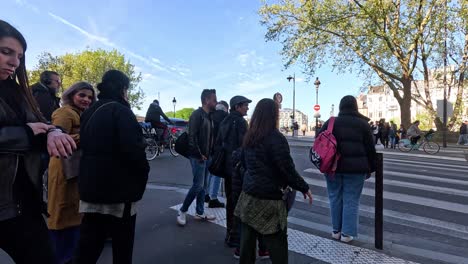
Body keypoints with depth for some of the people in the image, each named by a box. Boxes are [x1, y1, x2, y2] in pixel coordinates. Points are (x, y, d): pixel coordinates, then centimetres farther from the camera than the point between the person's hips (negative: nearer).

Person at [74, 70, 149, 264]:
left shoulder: (90, 112, 10)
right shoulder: (120, 111, -15)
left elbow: (86, 145, 15)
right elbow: (133, 149, -23)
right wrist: (143, 173, -8)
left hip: (91, 185, 8)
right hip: (119, 187, -7)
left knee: (89, 243, 16)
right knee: (122, 244, 10)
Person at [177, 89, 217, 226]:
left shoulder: (209, 116, 14)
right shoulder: (197, 114, -13)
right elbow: (192, 137, -20)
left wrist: (210, 153, 7)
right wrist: (199, 155, -18)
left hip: (207, 157, 9)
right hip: (198, 157, -8)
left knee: (204, 186, 13)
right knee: (198, 185, -5)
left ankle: (200, 213, 25)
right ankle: (182, 211, 13)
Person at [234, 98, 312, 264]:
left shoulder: (249, 137, 6)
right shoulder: (276, 138, -16)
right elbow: (287, 168, -15)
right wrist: (304, 188, -2)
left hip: (249, 194, 7)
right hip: (269, 198, -7)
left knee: (247, 239, 13)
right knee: (276, 243, 7)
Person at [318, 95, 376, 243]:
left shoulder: (331, 122, 3)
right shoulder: (362, 124, 1)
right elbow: (370, 149, 3)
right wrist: (370, 168, 11)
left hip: (334, 167, 1)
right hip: (355, 168, -1)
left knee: (335, 198, 12)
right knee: (351, 200, 6)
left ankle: (336, 231, 23)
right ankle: (347, 233, 13)